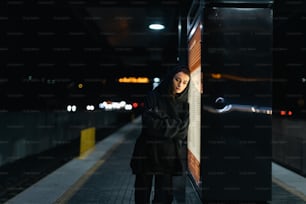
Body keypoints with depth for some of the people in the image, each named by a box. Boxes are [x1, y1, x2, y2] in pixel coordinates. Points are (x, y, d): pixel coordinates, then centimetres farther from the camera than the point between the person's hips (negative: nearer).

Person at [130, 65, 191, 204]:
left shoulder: (184, 105, 8)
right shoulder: (153, 97, 0)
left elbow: (182, 132, -6)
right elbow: (150, 125, -13)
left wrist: (160, 123, -10)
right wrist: (172, 125, -11)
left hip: (168, 156, 2)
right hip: (146, 153, -2)